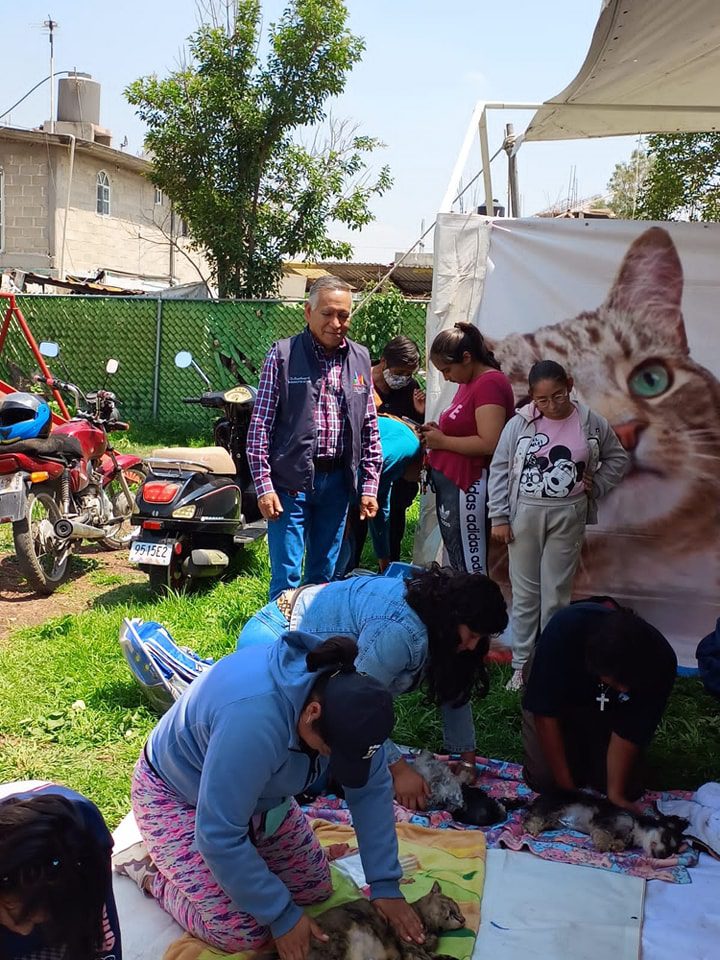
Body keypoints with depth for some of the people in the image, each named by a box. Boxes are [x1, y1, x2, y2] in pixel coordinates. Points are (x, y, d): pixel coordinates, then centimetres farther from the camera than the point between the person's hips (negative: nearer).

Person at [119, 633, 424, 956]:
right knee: (243, 933, -14)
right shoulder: (252, 718, -43)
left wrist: (385, 885, -14)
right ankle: (152, 870, 9)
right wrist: (281, 917, -25)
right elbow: (220, 835, -36)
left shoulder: (345, 691, -21)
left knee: (315, 888, 4)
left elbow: (371, 788, -11)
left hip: (255, 792, 7)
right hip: (175, 797, -7)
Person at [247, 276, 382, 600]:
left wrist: (369, 486, 7)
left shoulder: (360, 359, 9)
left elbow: (370, 429, 12)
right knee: (287, 576, -3)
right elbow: (260, 425, -6)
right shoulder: (283, 354, -4)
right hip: (291, 480, -4)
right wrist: (264, 485, -12)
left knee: (323, 573, 14)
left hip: (337, 480, 4)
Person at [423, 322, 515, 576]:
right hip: (449, 483, 10)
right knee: (455, 564, 14)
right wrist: (439, 432, 7)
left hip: (469, 487, -10)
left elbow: (489, 444, -22)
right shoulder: (468, 382, 16)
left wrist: (443, 441, -12)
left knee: (471, 567, -6)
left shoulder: (490, 383, -13)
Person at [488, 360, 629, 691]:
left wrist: (596, 486, -1)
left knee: (557, 593, 6)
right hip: (524, 514, 0)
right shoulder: (519, 424, -6)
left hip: (568, 516, 0)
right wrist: (499, 517, -5)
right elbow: (499, 469, -2)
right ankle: (522, 664, 18)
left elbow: (617, 458, 13)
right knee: (525, 592, 7)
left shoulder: (591, 423, -2)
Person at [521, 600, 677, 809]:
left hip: (610, 707, 2)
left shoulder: (660, 661, -35)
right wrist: (567, 789, -29)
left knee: (628, 787, -9)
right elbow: (545, 714, -32)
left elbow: (629, 733, -23)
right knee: (544, 780, -15)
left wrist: (615, 793, -28)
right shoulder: (563, 630, -41)